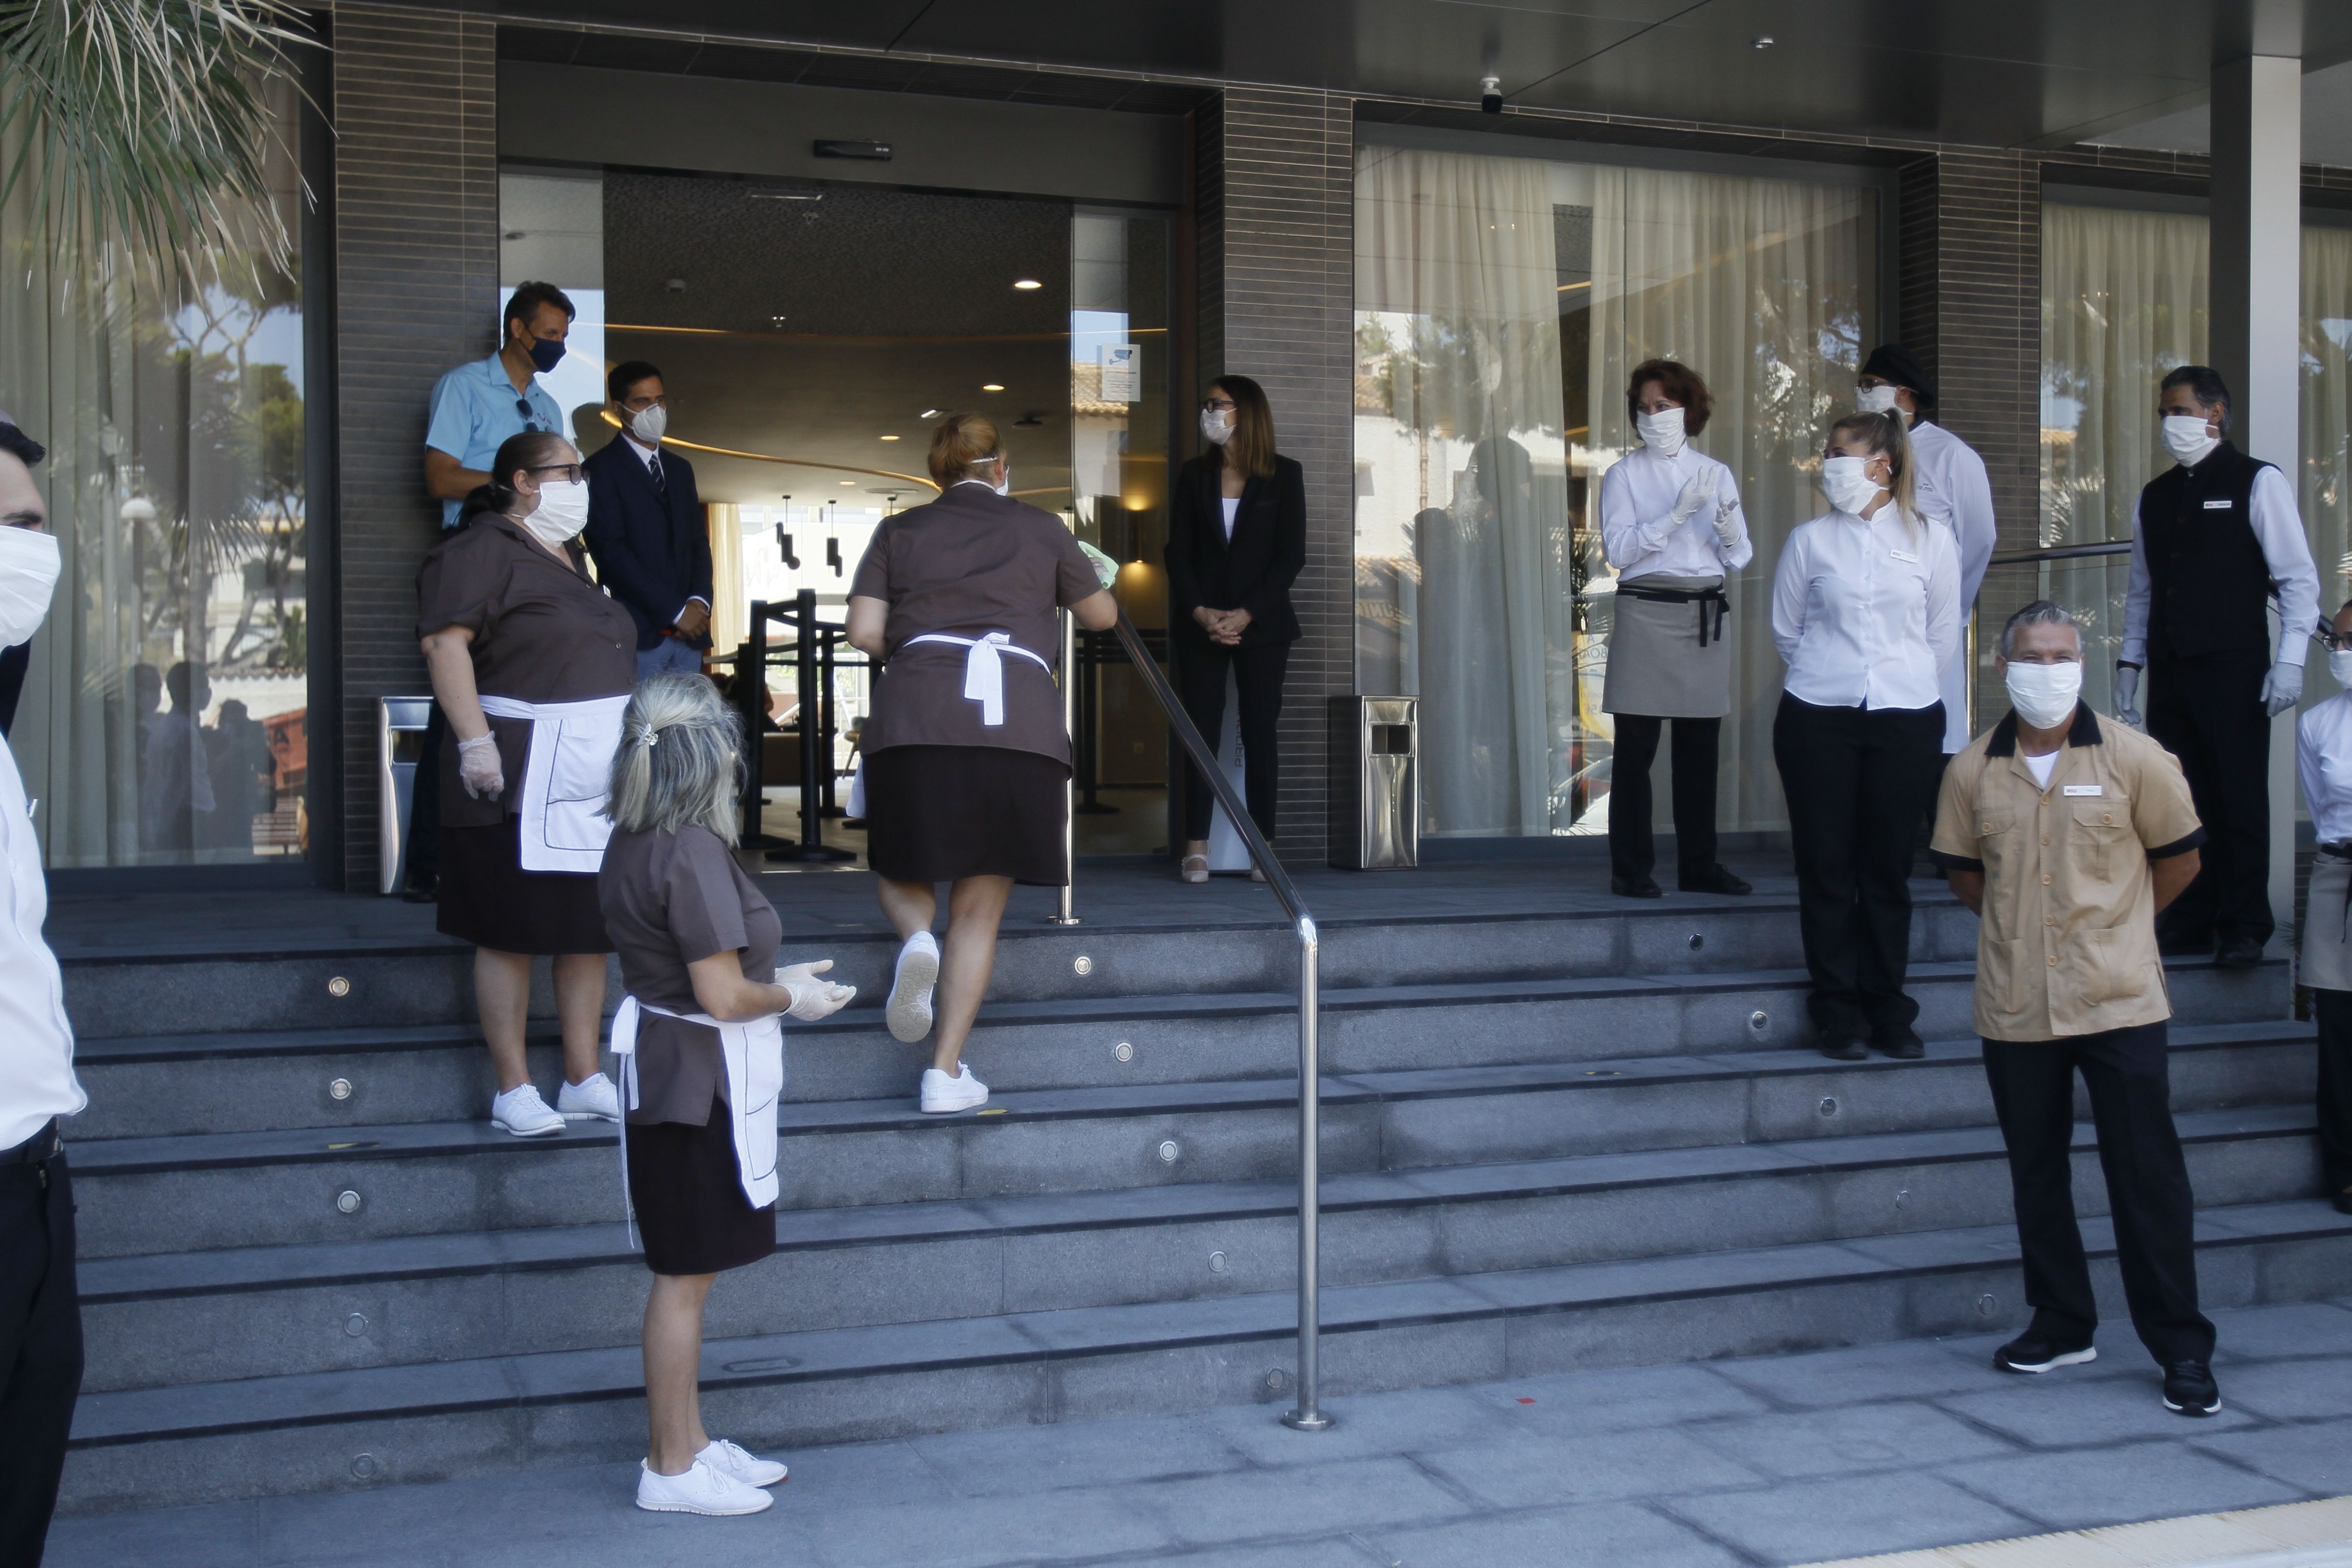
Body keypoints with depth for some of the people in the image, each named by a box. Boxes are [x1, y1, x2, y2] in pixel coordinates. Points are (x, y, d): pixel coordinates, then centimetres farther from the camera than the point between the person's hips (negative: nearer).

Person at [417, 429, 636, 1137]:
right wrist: (474, 742, -26)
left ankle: (584, 1078, 17)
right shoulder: (483, 550, -8)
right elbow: (445, 641, -18)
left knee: (590, 929, 10)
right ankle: (513, 1090, 5)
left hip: (595, 780, 9)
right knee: (512, 933, -2)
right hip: (522, 781, -9)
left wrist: (625, 762, 23)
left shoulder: (569, 556, 20)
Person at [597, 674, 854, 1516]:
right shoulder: (692, 850, -22)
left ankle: (690, 1441, 29)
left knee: (685, 1274, 18)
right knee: (687, 1277, 1)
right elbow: (722, 995, -24)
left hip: (663, 1068, 10)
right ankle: (671, 1469, 11)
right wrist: (791, 997, -6)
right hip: (699, 1084, -10)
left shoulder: (631, 845, 7)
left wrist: (779, 981, 15)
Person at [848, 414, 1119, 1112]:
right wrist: (1084, 572, 52)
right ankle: (945, 1073, 1)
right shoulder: (1041, 529, 18)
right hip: (1021, 720, 0)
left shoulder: (900, 531, 18)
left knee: (901, 870, 21)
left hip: (915, 716, 0)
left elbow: (864, 632, 6)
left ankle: (916, 940, -12)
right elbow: (1102, 615, 30)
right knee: (979, 909, 6)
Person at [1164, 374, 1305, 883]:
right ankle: (1196, 849, 0)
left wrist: (1246, 614, -12)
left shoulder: (1284, 475, 3)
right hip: (1200, 625, 1)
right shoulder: (1193, 476, 9)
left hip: (1262, 625, -1)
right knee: (1201, 731, -2)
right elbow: (1178, 553, 5)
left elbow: (1291, 555, -3)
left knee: (1260, 732, 1)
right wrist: (1200, 612, -11)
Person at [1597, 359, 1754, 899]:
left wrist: (1729, 530, -10)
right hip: (1646, 613, -3)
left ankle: (1698, 866, 14)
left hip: (1705, 616, 3)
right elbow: (1618, 550, -8)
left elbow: (1738, 558, 12)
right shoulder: (1624, 475, 5)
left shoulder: (1716, 474, 15)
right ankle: (1630, 870, -1)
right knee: (1636, 748, -5)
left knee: (1700, 749, 6)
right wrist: (1676, 515, -17)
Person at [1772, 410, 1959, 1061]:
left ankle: (1887, 1012, 16)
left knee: (1887, 869, 5)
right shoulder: (1810, 540, 3)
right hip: (1818, 719, 0)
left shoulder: (1931, 539, 4)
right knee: (1826, 868, 1)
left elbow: (1944, 634, 10)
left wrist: (1906, 682, 12)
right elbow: (1785, 628, 11)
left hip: (1907, 720, 0)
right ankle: (1838, 1013, 11)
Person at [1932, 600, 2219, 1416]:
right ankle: (2061, 1325, 27)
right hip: (2016, 1007, 3)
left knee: (2147, 1178, -1)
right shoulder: (1973, 770, 2)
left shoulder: (2133, 759, -4)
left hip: (2119, 1002, -3)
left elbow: (2179, 858, 7)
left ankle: (2182, 1348, 8)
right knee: (2036, 1174, 12)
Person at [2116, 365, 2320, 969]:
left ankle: (2244, 929, 5)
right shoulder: (2154, 496, 15)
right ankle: (2190, 923, 13)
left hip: (2233, 670, -5)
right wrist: (2130, 663, 13)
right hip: (2169, 671, 5)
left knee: (2239, 800, -3)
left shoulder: (2258, 484, -1)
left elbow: (2299, 579, -3)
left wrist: (2289, 660, -11)